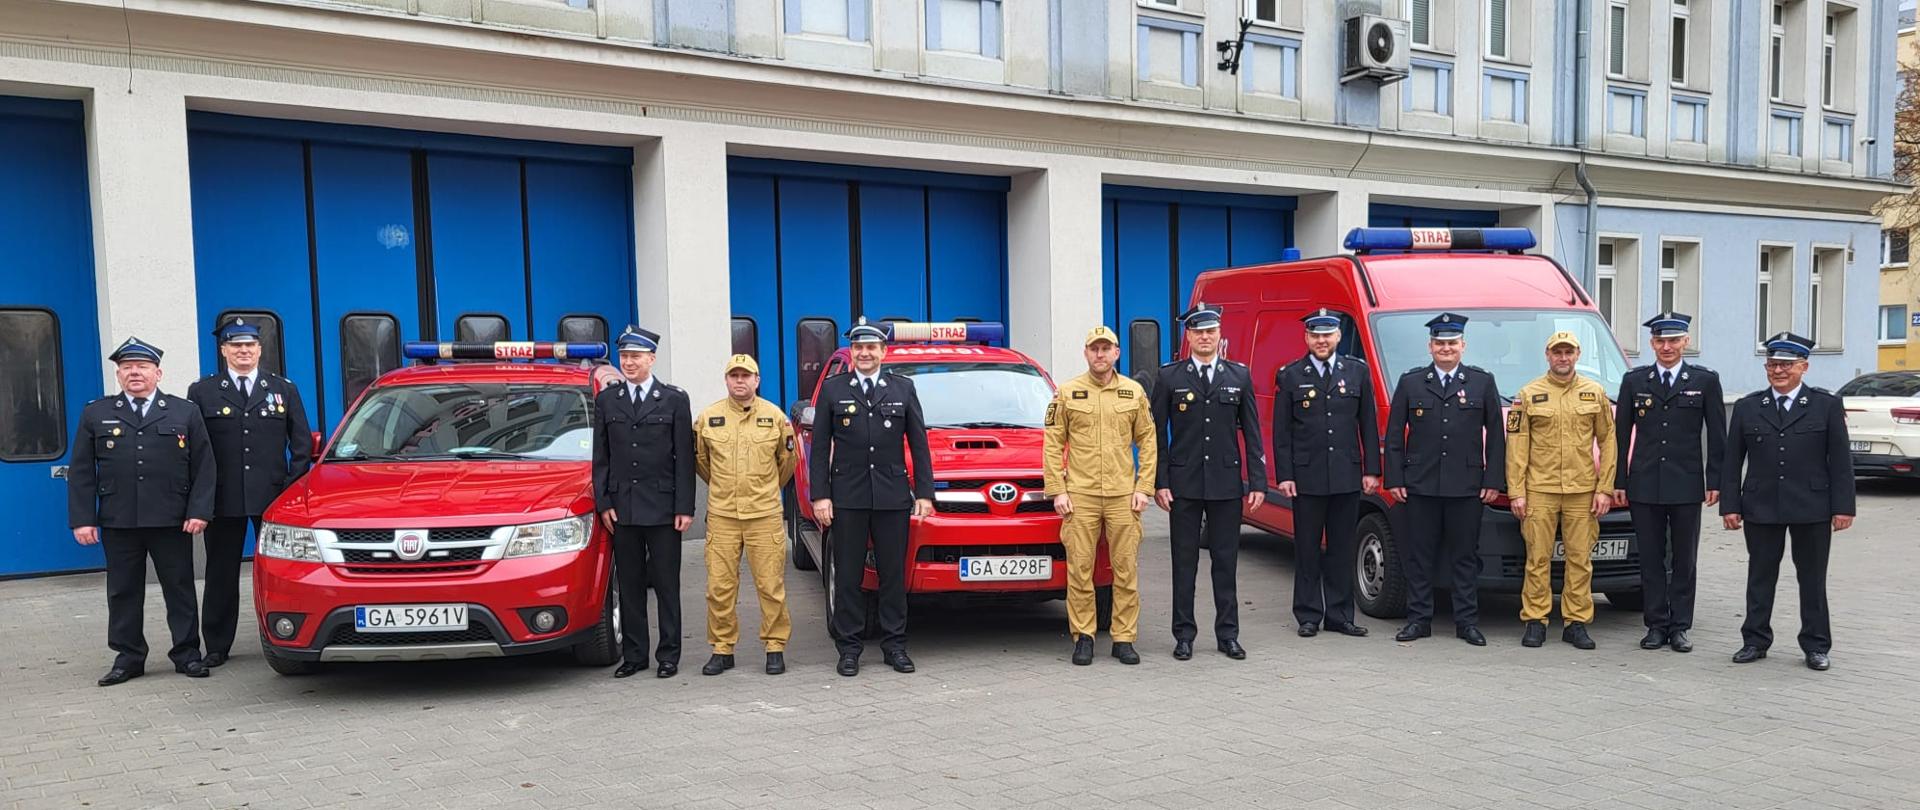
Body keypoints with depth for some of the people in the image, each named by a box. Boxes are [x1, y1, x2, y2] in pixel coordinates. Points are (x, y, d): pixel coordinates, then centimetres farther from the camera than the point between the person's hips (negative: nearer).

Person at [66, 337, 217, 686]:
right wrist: (82, 519, -2)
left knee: (180, 589, 4)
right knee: (123, 592, 7)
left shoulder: (185, 412, 6)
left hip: (172, 522, -1)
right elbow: (81, 472, 7)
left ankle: (187, 654, 11)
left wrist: (199, 511, -8)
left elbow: (203, 467, 3)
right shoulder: (95, 414, 9)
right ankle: (129, 658, 16)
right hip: (118, 523, 2)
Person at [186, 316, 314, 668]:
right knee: (221, 575, 7)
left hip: (273, 497, 1)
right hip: (222, 501, 0)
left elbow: (302, 443, 9)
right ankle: (217, 646, 15)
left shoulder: (284, 389, 10)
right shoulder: (202, 392, 6)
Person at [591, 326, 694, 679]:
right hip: (622, 509, 2)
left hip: (663, 508, -2)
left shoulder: (674, 399, 2)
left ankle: (668, 656, 10)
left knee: (666, 585, 3)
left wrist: (684, 507, -6)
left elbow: (684, 458, -1)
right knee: (629, 586, 8)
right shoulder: (606, 400, 9)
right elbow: (601, 457, 10)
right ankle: (633, 655, 16)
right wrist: (603, 503, 1)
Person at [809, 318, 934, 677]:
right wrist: (820, 496, -5)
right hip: (846, 498, -1)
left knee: (893, 575, 6)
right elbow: (819, 447, 3)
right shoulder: (832, 389, 5)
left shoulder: (903, 388, 8)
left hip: (893, 497, 1)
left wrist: (924, 493, 1)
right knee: (848, 576, 3)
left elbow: (919, 444, 8)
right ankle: (849, 647, 11)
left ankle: (894, 645, 14)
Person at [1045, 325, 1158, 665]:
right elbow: (1052, 444, 4)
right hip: (1079, 496, -1)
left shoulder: (1135, 392, 8)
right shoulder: (1067, 393, 4)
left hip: (1123, 496, 1)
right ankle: (1083, 637, 12)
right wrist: (1057, 491, -3)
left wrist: (1143, 488, 1)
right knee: (1079, 569, 1)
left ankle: (1124, 639, 12)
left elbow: (1148, 442, 9)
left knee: (1126, 570, 3)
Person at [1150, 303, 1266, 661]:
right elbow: (1158, 433, 2)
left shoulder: (1239, 376, 7)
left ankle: (1227, 634, 15)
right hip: (1184, 484, -1)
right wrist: (1159, 482, -6)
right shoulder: (1170, 377, 3)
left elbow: (1252, 433, 7)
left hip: (1227, 483, 1)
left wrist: (1258, 482, 0)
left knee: (1226, 561, 7)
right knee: (1184, 562, 5)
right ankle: (1184, 634, 13)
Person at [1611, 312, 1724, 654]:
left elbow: (1716, 435, 3)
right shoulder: (1634, 381, 7)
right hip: (1644, 485, 1)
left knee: (1684, 559, 6)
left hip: (1686, 485, -1)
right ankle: (1656, 625, 13)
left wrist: (1714, 482, -3)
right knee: (1651, 559, 6)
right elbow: (1621, 434, 8)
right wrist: (1618, 482, 3)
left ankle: (1680, 627, 13)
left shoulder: (1705, 380, 4)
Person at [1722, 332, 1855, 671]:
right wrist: (1730, 506, 0)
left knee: (1813, 579, 8)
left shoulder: (1827, 406, 2)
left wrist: (1843, 507, -6)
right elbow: (1731, 462, 5)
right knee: (1760, 577, 8)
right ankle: (1755, 641, 17)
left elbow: (1840, 461, 0)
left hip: (1812, 509, -1)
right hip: (1761, 509, 1)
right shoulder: (1747, 408, 6)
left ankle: (1816, 646, 17)